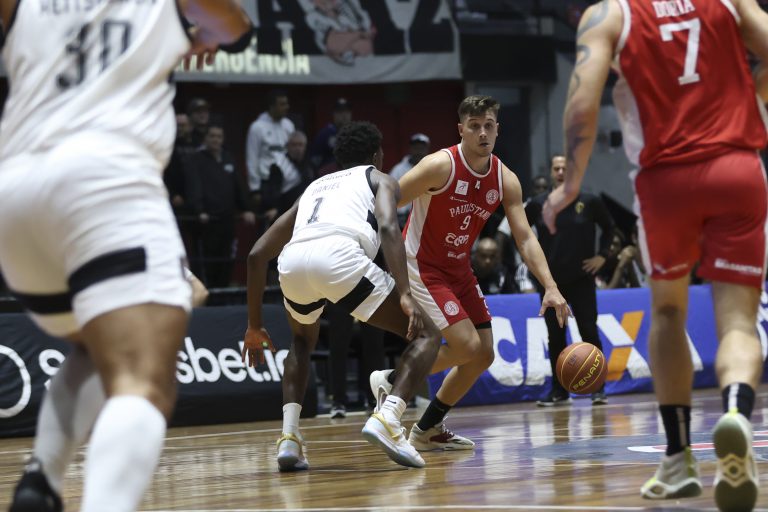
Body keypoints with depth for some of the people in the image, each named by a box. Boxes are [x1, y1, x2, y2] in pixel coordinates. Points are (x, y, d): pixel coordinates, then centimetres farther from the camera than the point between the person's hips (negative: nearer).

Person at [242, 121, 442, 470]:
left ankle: (289, 436, 18)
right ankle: (387, 419, -11)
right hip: (339, 254, -5)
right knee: (426, 334, 11)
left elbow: (257, 254, 34)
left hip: (292, 260, 5)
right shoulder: (379, 179, 28)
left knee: (303, 342, 36)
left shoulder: (314, 187, 40)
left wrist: (254, 326, 40)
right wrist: (405, 295, -6)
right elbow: (388, 227, 3)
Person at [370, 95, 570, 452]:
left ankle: (427, 430, 18)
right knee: (468, 347, -18)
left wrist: (550, 287, -18)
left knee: (483, 355, 4)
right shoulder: (441, 166, -21)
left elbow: (525, 238, -5)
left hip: (458, 269, 7)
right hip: (420, 267, -7)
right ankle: (392, 380, 2)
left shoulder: (505, 180, -3)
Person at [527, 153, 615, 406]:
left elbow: (609, 227, 10)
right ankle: (558, 391, 11)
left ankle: (598, 388, 0)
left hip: (581, 279, -2)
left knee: (589, 332, -6)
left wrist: (602, 255, 1)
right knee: (555, 337, 4)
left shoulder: (589, 202, -3)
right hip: (550, 280, 2)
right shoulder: (538, 204, 0)